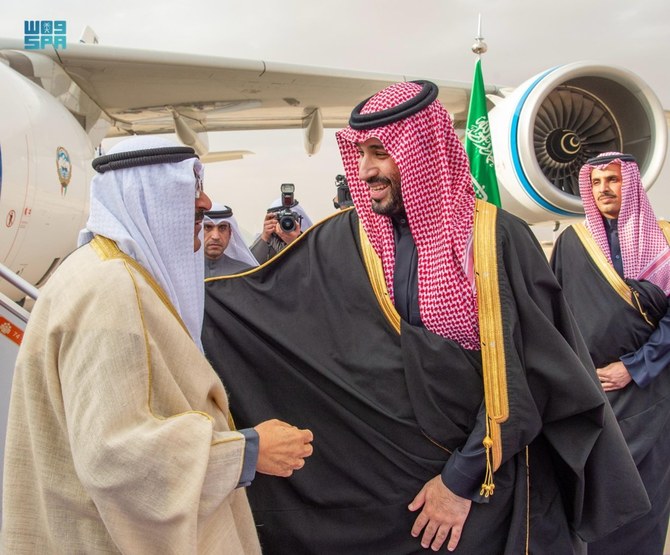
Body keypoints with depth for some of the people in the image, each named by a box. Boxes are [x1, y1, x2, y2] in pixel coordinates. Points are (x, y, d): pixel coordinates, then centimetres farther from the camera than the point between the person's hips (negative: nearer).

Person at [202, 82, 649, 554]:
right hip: (380, 470, 3)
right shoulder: (344, 239, -5)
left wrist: (463, 476, -14)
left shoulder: (498, 238, -14)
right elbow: (260, 293, -1)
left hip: (490, 473, -2)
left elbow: (521, 374, -15)